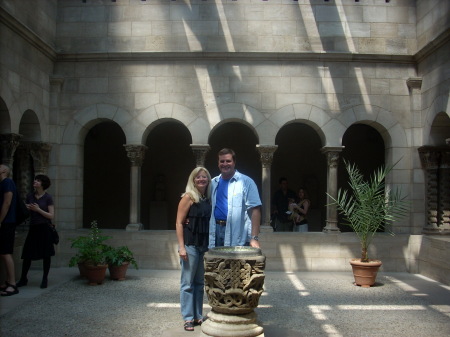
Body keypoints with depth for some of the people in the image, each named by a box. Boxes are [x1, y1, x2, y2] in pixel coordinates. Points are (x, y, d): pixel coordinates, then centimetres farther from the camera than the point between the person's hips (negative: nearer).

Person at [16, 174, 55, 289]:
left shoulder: (48, 198, -3)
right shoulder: (30, 196, 8)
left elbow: (51, 215, -7)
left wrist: (38, 209, -15)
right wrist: (27, 208, -8)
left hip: (44, 228, -3)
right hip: (33, 228, 4)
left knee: (46, 255, 0)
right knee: (27, 254, 4)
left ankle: (45, 279, 13)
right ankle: (23, 279, 18)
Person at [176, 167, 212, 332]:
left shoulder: (208, 199, 10)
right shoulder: (188, 197, -7)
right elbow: (179, 223, -9)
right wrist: (181, 247, -15)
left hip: (204, 245, 6)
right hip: (190, 245, -6)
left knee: (200, 282, 14)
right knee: (188, 283, 2)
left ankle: (198, 316, 24)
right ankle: (188, 318, 11)